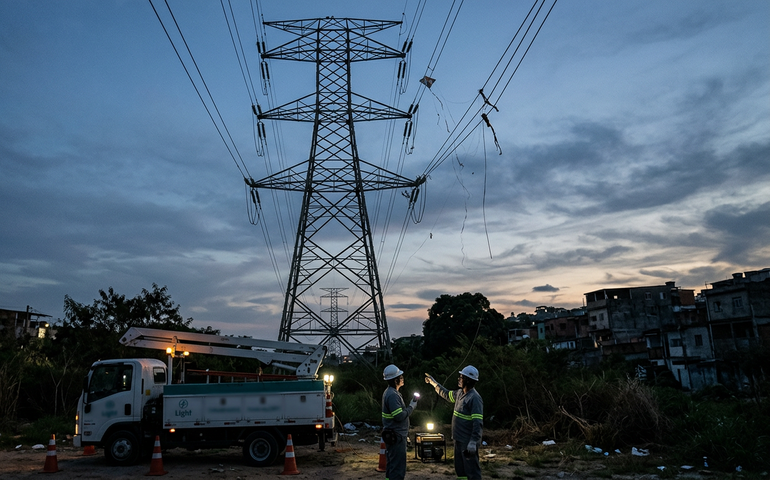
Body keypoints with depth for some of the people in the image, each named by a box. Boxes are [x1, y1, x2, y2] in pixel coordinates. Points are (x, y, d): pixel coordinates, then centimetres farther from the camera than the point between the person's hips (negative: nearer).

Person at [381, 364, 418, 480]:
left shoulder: (390, 392, 12)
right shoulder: (392, 395, -21)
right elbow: (399, 416, -24)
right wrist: (412, 406, -13)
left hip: (393, 435, 11)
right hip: (396, 436, -11)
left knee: (392, 464, 20)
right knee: (398, 466, -5)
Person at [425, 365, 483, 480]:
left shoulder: (475, 398, -19)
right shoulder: (460, 393, 9)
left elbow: (478, 422, -24)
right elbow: (446, 394, 30)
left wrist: (473, 442, -30)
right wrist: (434, 383, 33)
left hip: (468, 442, -10)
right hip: (459, 439, 10)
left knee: (472, 470, -5)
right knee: (460, 469, 18)